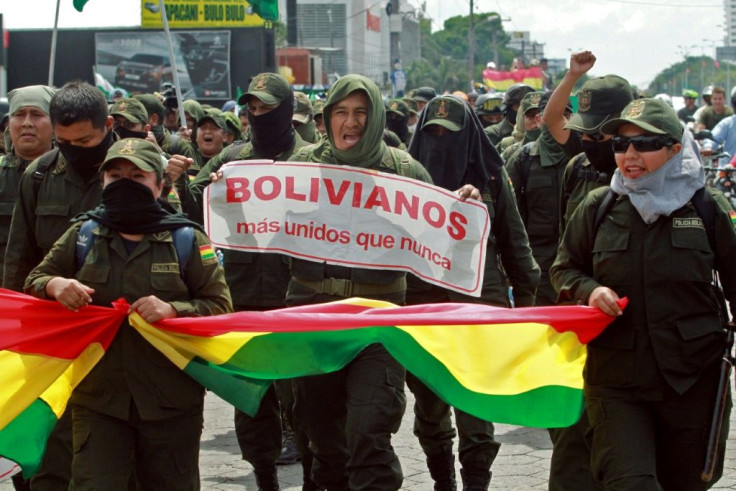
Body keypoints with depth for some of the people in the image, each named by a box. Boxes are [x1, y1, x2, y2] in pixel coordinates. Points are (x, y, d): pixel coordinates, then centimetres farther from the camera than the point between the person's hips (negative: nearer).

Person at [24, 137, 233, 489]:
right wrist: (54, 284, -12)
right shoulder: (82, 234, 5)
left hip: (171, 401, -1)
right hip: (97, 397, 1)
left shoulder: (187, 239, -2)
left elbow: (220, 305, -4)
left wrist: (173, 309, -22)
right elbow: (33, 282, 12)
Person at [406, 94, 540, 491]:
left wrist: (524, 295, 8)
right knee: (428, 402, 11)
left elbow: (513, 239, 8)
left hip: (478, 300, -2)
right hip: (421, 301, 2)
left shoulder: (490, 175, 2)